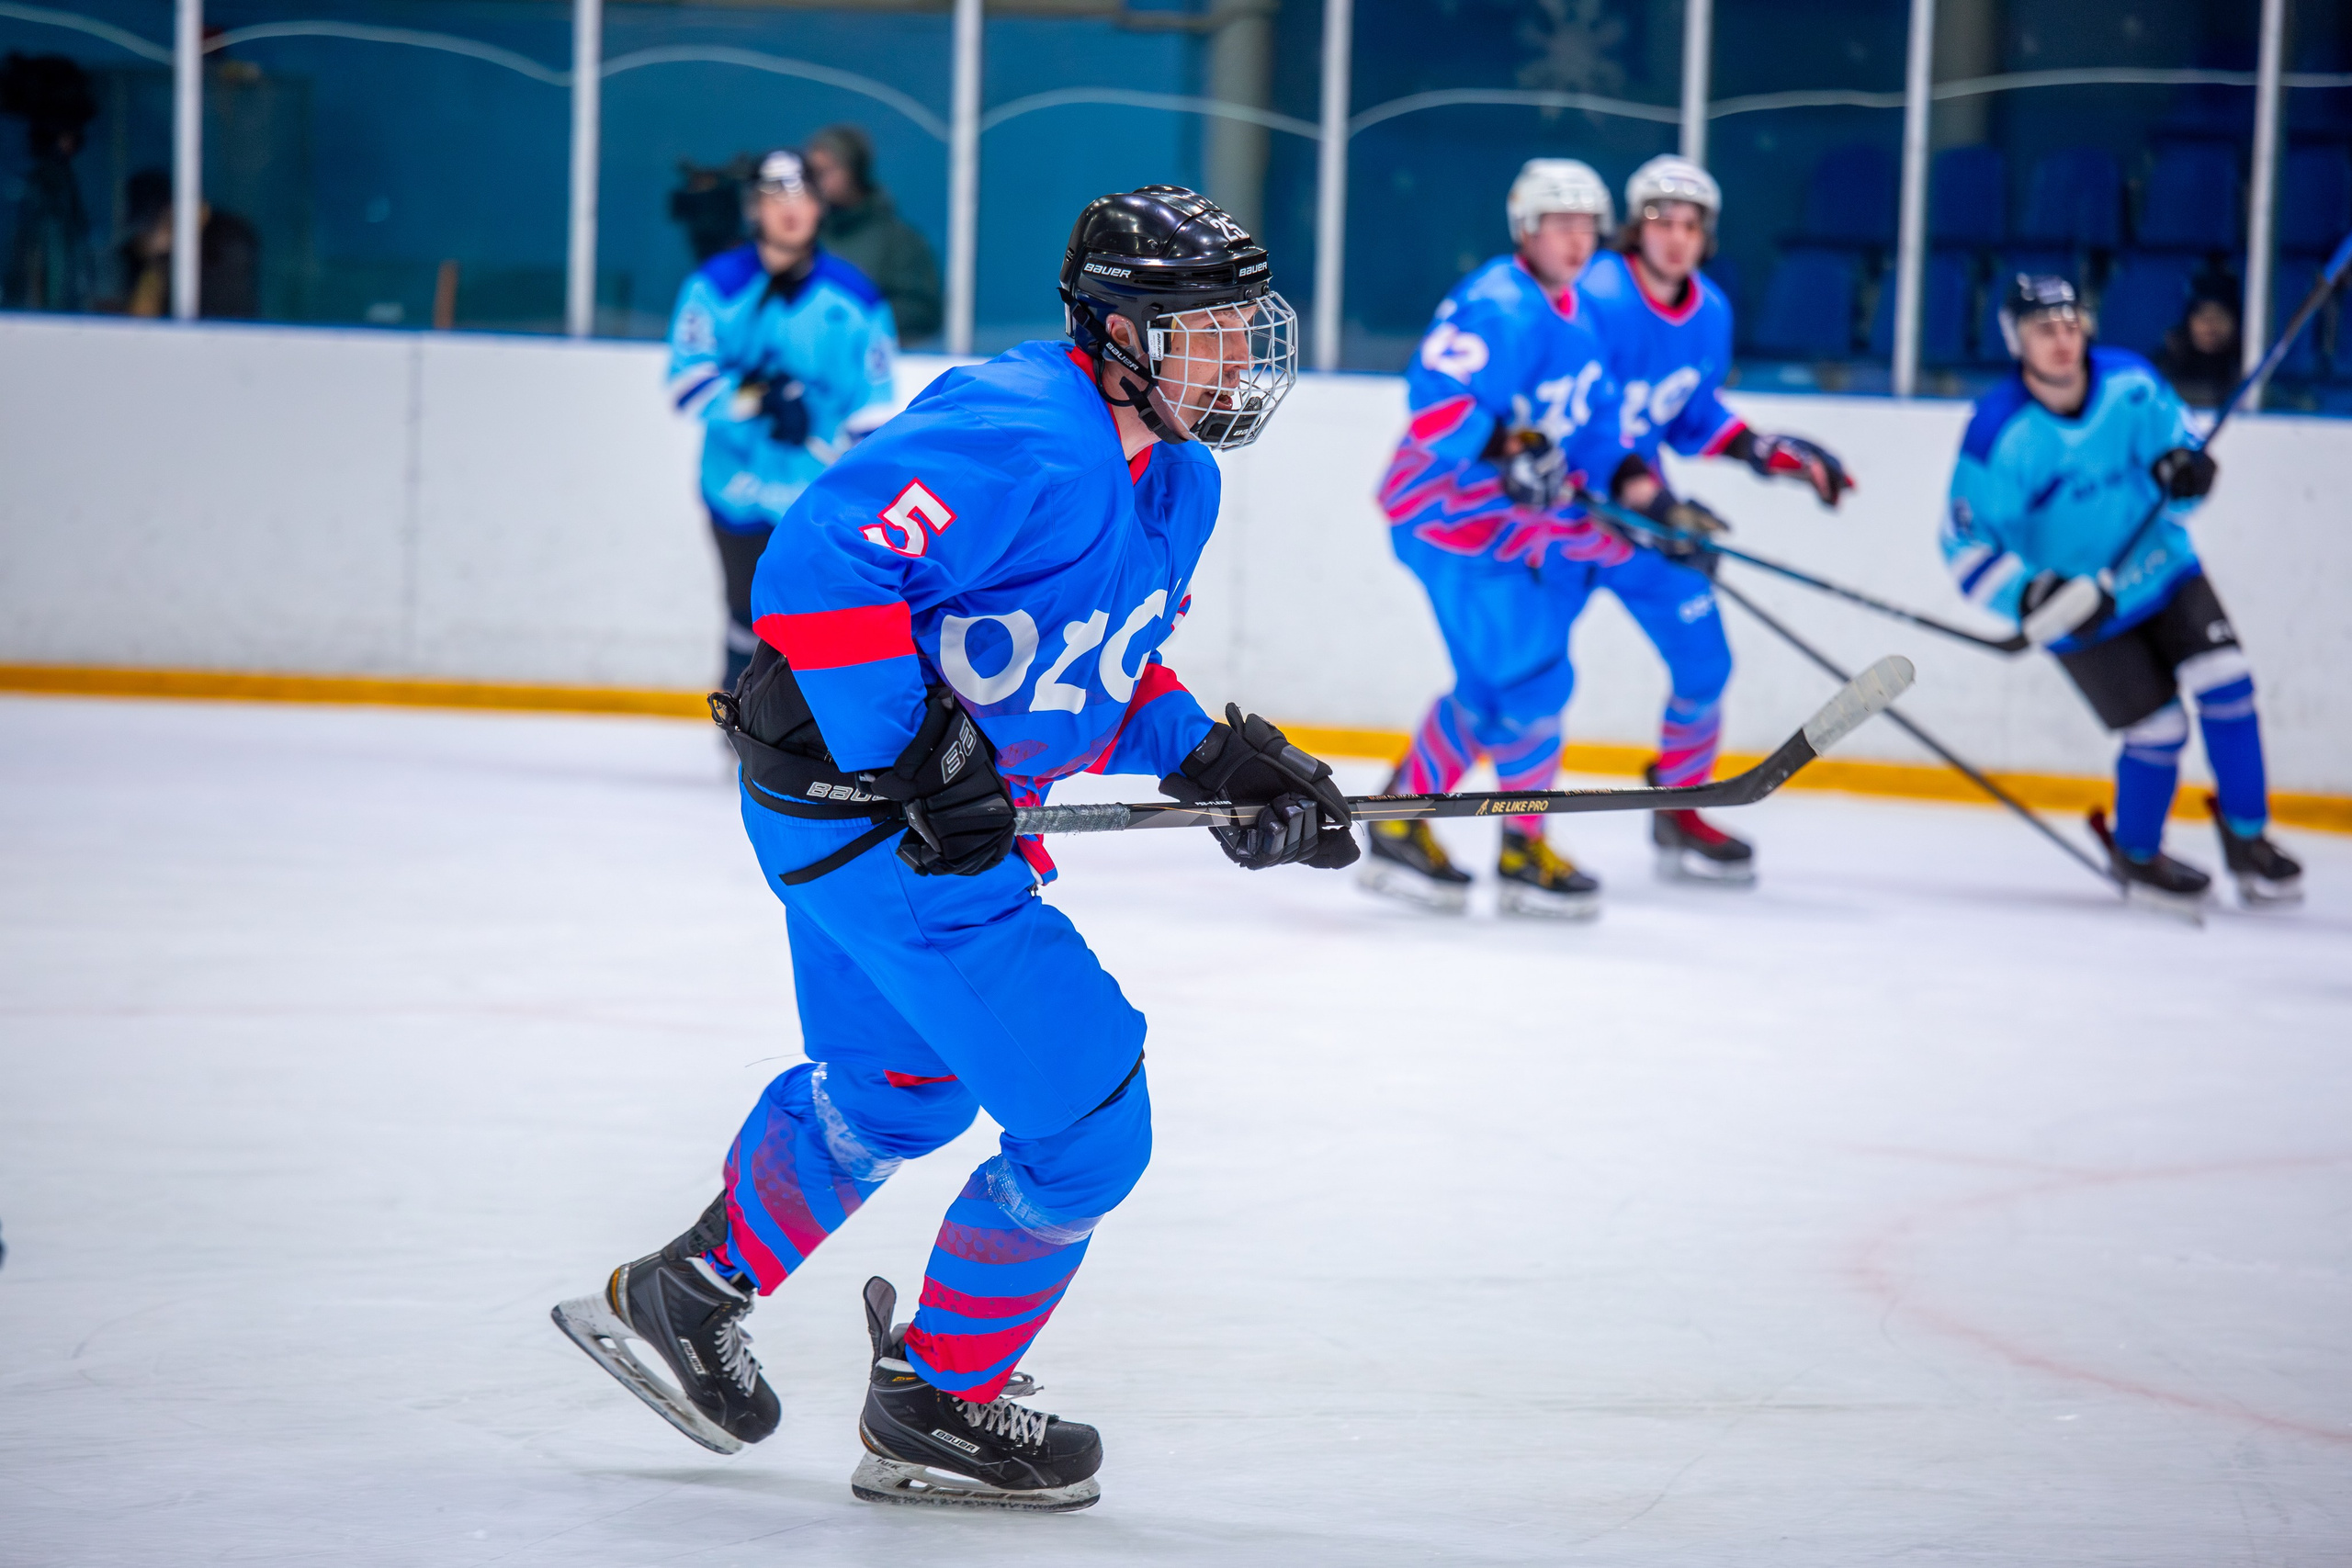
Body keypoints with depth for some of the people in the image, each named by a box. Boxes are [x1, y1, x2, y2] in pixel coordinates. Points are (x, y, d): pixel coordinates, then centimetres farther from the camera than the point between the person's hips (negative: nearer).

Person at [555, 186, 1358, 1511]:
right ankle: (935, 1411, 9)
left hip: (952, 810, 11)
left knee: (898, 1092, 31)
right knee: (1088, 1116, -7)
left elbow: (1111, 676, 19)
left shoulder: (1177, 485, 8)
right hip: (854, 801, -11)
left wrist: (1213, 760, 2)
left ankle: (686, 1295, 48)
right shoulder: (1022, 439, -25)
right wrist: (907, 757, -31)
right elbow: (815, 563, -32)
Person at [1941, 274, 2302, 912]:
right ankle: (2135, 854, 21)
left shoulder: (2132, 383, -13)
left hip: (2160, 566, 4)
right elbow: (1967, 547, -19)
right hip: (2078, 603, -4)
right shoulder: (1999, 433, -22)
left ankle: (2246, 837, 6)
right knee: (2158, 727, -7)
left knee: (2224, 680, -13)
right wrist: (2032, 596, -33)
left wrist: (2184, 471, -23)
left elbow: (2181, 445, 2)